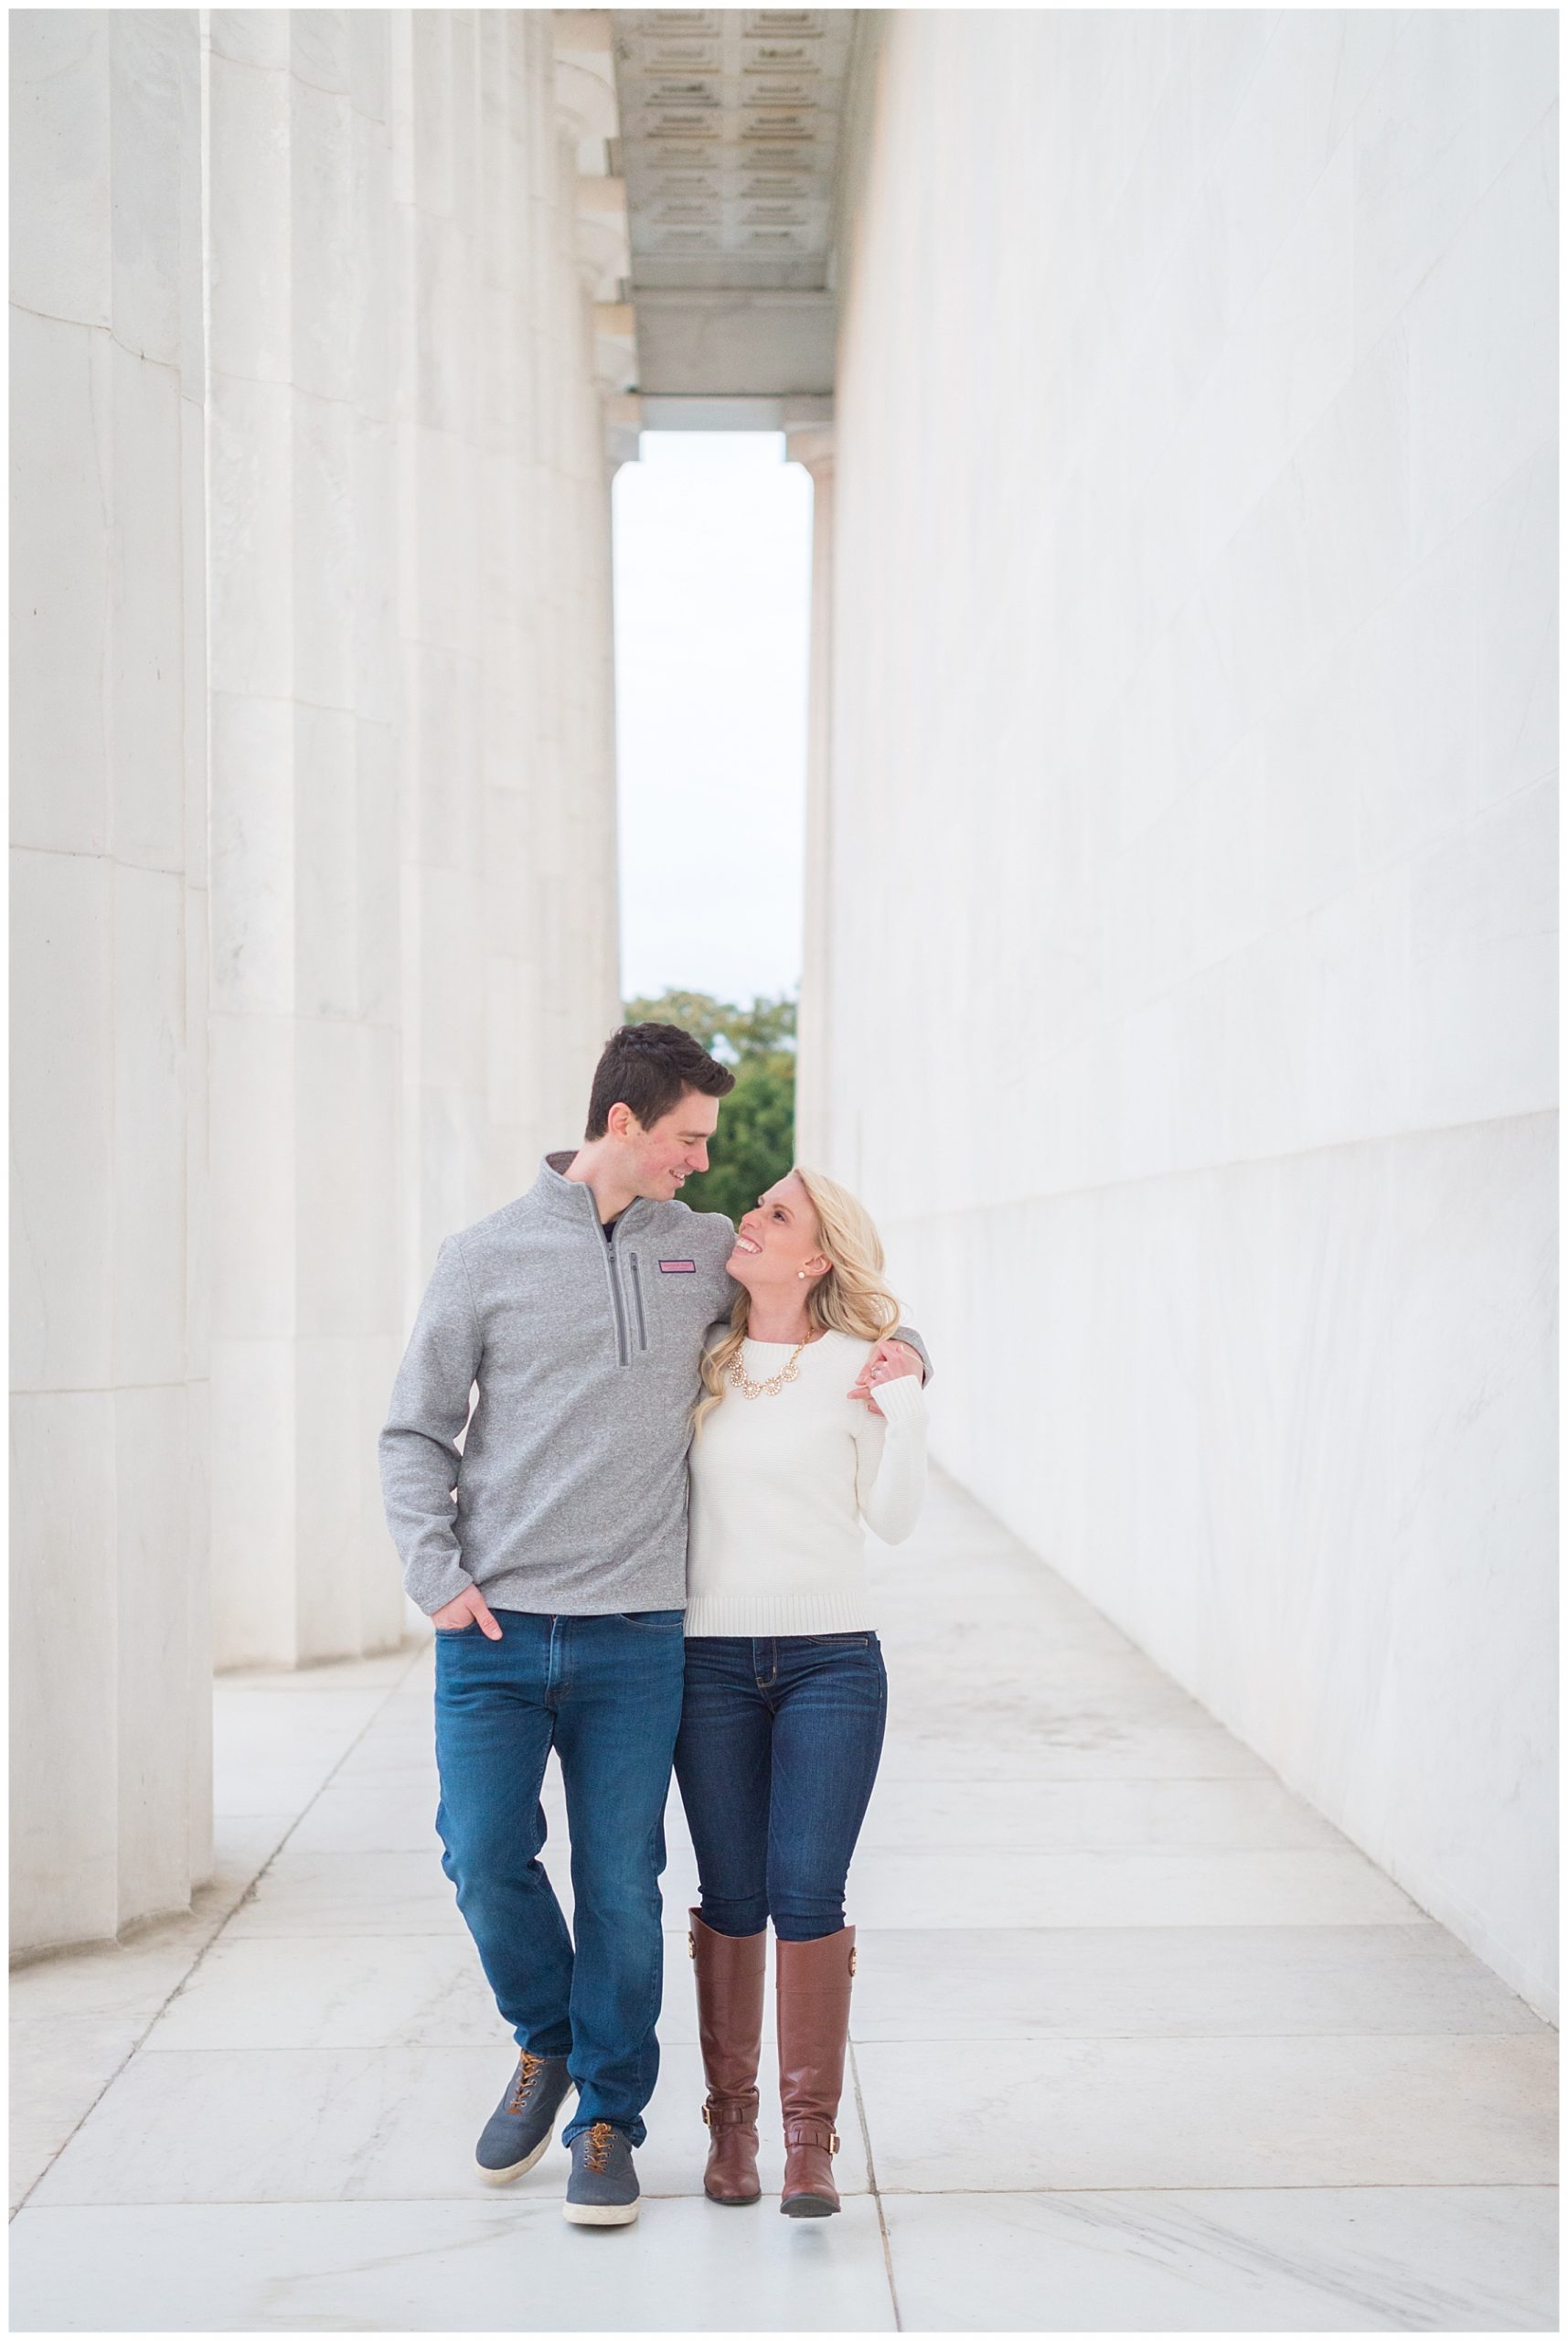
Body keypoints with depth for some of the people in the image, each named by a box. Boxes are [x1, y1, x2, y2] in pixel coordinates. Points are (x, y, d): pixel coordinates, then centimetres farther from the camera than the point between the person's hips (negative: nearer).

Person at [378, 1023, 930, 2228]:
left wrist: (901, 1349, 2)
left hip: (636, 1635, 1)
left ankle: (609, 2118, 21)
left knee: (622, 1883, 3)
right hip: (496, 1630, -1)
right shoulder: (489, 1256, 1)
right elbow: (415, 1434, 5)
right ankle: (549, 2040, 24)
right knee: (486, 1855, -6)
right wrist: (437, 1574, -6)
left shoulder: (707, 1250, 8)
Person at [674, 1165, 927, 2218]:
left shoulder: (859, 1366, 0)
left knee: (808, 1895, -7)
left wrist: (908, 1410, -14)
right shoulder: (703, 1359, 8)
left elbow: (894, 1519, -1)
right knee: (732, 1898, 5)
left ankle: (812, 2139, 3)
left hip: (831, 1660, -2)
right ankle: (730, 2121, 19)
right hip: (712, 1660, 2)